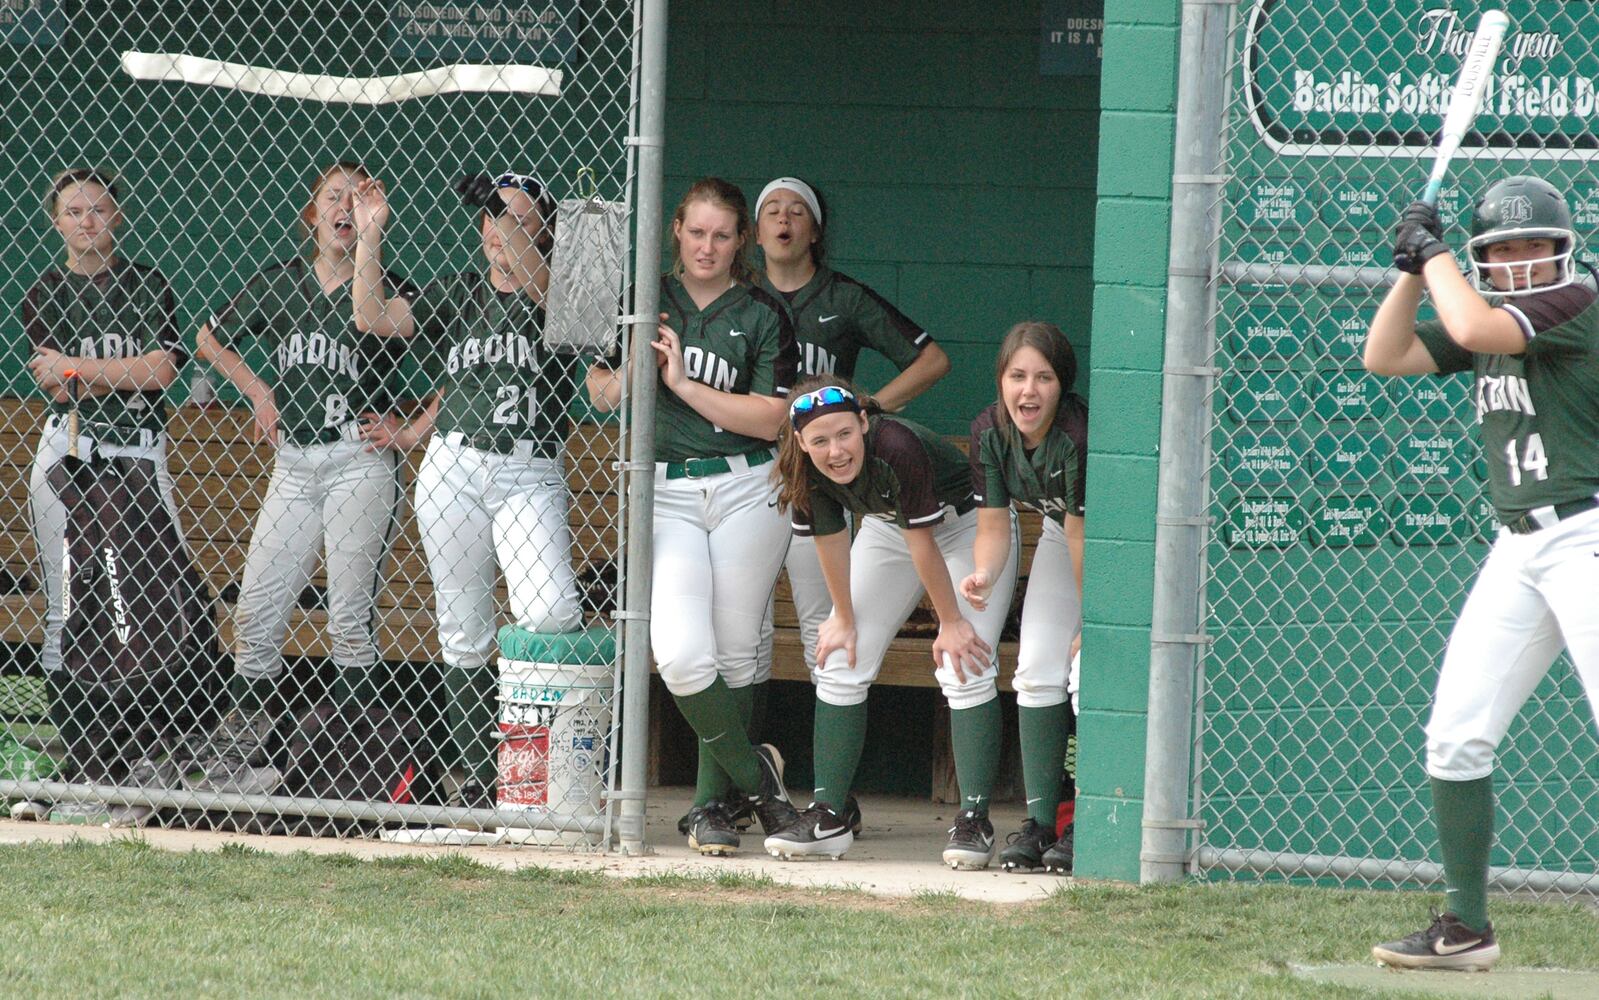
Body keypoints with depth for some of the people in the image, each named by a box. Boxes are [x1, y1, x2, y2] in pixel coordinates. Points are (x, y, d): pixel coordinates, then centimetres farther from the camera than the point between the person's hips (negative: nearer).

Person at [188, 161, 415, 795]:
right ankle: (240, 757, 13)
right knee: (256, 612, 4)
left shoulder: (387, 286, 0)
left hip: (359, 462, -5)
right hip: (293, 464, 5)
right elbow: (211, 339, 22)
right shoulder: (280, 283, 11)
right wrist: (257, 392, 16)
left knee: (349, 617, -4)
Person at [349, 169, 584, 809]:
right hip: (453, 469, 3)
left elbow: (541, 287, -20)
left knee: (548, 613, -23)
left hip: (531, 478, -3)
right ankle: (473, 768, 10)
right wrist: (369, 235, -2)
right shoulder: (456, 294, 14)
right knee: (463, 630, 4)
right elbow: (374, 319, 4)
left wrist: (517, 217, -29)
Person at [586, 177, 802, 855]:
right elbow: (600, 393, 16)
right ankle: (755, 773, 2)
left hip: (747, 492, -1)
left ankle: (715, 802, 17)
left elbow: (769, 418, -5)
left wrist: (683, 382, -10)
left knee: (734, 656, 2)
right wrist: (633, 369, -6)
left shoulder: (762, 316, 5)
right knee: (681, 655, -16)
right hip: (667, 492, 1)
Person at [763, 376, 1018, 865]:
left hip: (966, 525, -6)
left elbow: (924, 544, -30)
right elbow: (831, 540, -7)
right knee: (840, 663, 0)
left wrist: (951, 624, -20)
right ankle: (827, 817, 5)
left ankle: (974, 820, -17)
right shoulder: (805, 470, -23)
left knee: (965, 670, -19)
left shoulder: (897, 449, -39)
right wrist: (845, 619, 1)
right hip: (888, 528, 6)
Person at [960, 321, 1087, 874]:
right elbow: (994, 525, -12)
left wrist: (1090, 624, -18)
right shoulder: (990, 431, -18)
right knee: (1038, 670, -2)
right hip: (1061, 528, 6)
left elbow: (1085, 538, -27)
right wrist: (984, 574, -34)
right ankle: (1039, 822, 3)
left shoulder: (1079, 434, -36)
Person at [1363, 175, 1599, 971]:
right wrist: (1412, 269, 3)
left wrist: (1435, 255, -8)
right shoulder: (1490, 318, 14)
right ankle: (1467, 928, 13)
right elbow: (1385, 357, 14)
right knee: (1455, 734, 5)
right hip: (1519, 547, 8)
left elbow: (1476, 330, -23)